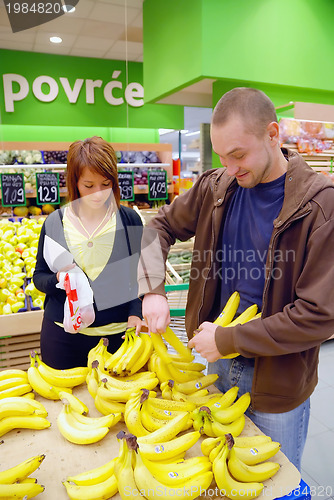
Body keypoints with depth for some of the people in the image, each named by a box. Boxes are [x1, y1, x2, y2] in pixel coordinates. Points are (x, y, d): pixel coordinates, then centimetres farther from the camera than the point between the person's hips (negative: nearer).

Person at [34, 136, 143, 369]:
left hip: (118, 332, 0)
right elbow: (39, 275, 7)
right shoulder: (54, 223, 0)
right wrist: (57, 280, -14)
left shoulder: (129, 219, -2)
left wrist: (135, 313, -11)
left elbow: (140, 273, 3)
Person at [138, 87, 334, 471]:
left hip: (278, 381, -4)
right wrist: (152, 291, -12)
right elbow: (160, 227, 5)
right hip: (220, 363, 4)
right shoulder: (215, 187, -5)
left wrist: (228, 339, -20)